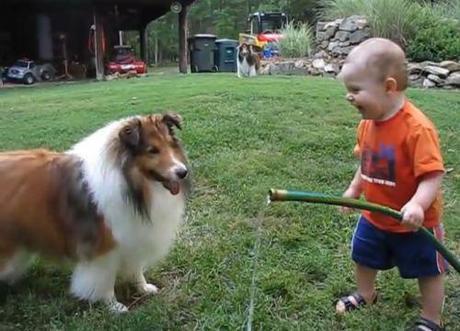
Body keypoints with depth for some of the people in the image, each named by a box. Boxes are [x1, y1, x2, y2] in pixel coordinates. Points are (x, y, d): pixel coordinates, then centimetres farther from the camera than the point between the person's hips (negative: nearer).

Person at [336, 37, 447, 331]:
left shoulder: (417, 128, -30)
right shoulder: (368, 123, -6)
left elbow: (433, 175, -31)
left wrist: (417, 205, -44)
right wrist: (354, 189, 9)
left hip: (414, 224, -7)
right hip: (375, 218, 7)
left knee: (428, 271, 15)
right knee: (363, 257, 24)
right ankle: (366, 295, 52)